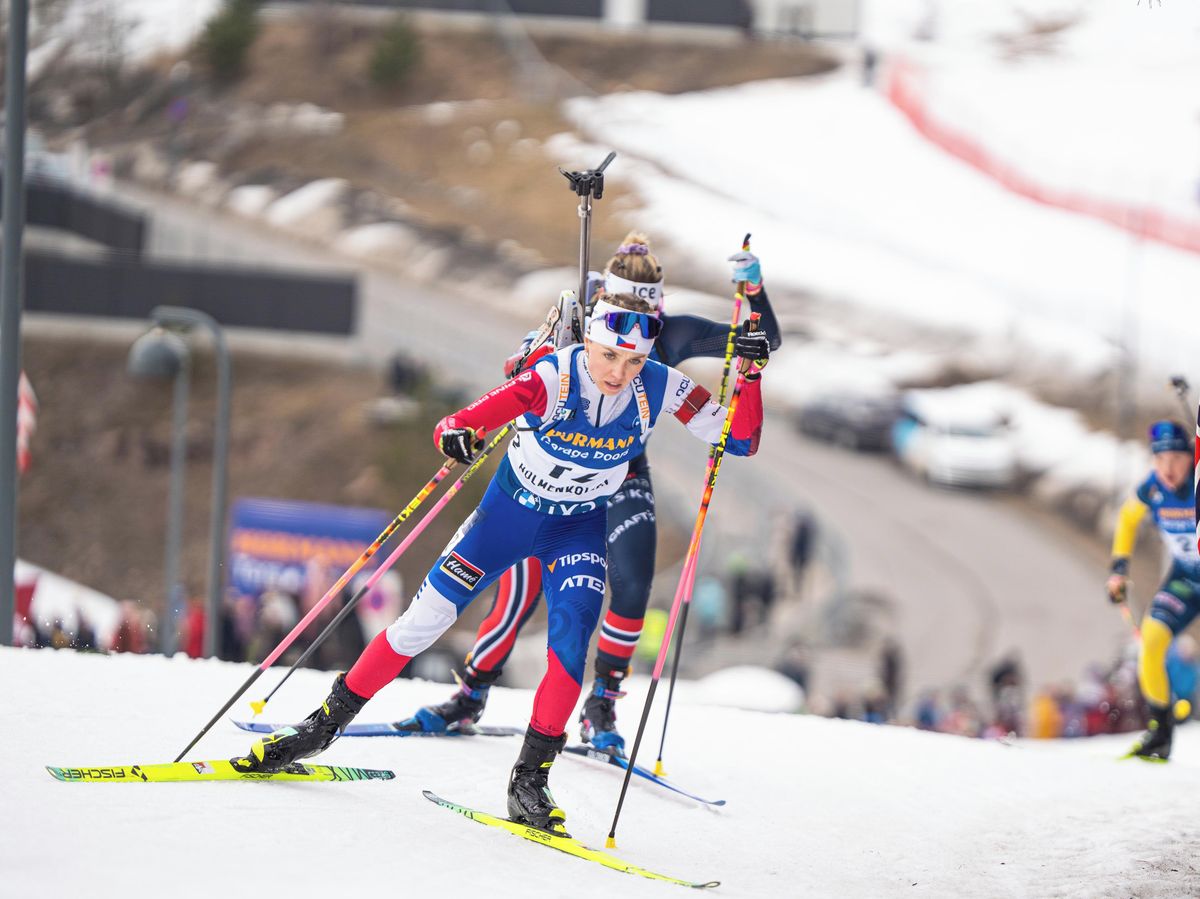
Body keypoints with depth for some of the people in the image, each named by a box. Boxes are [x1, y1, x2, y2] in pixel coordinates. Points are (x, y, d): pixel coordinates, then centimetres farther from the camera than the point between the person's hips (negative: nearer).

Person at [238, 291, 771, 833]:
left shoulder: (660, 390, -21)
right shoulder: (553, 378, -30)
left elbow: (741, 441, -13)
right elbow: (473, 419, -40)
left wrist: (749, 374, -29)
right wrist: (454, 433, -64)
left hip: (580, 527, 1)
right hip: (511, 508, -1)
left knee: (571, 642, -20)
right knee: (427, 617, -1)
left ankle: (531, 776, -9)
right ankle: (325, 724, 13)